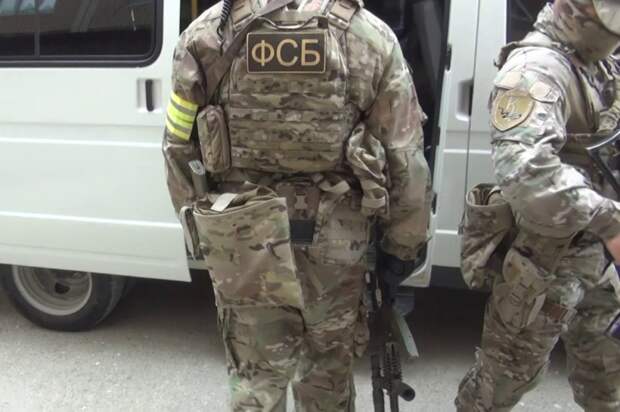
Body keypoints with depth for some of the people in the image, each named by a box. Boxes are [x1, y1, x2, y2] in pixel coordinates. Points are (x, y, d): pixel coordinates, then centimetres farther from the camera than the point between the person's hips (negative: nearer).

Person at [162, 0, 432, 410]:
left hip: (243, 241, 1)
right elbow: (405, 159, -1)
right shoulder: (372, 35, -2)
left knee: (256, 376, 18)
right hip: (334, 239, 0)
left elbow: (179, 150, 4)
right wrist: (403, 245, 10)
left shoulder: (205, 33, -1)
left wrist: (200, 227, 16)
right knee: (329, 366, 23)